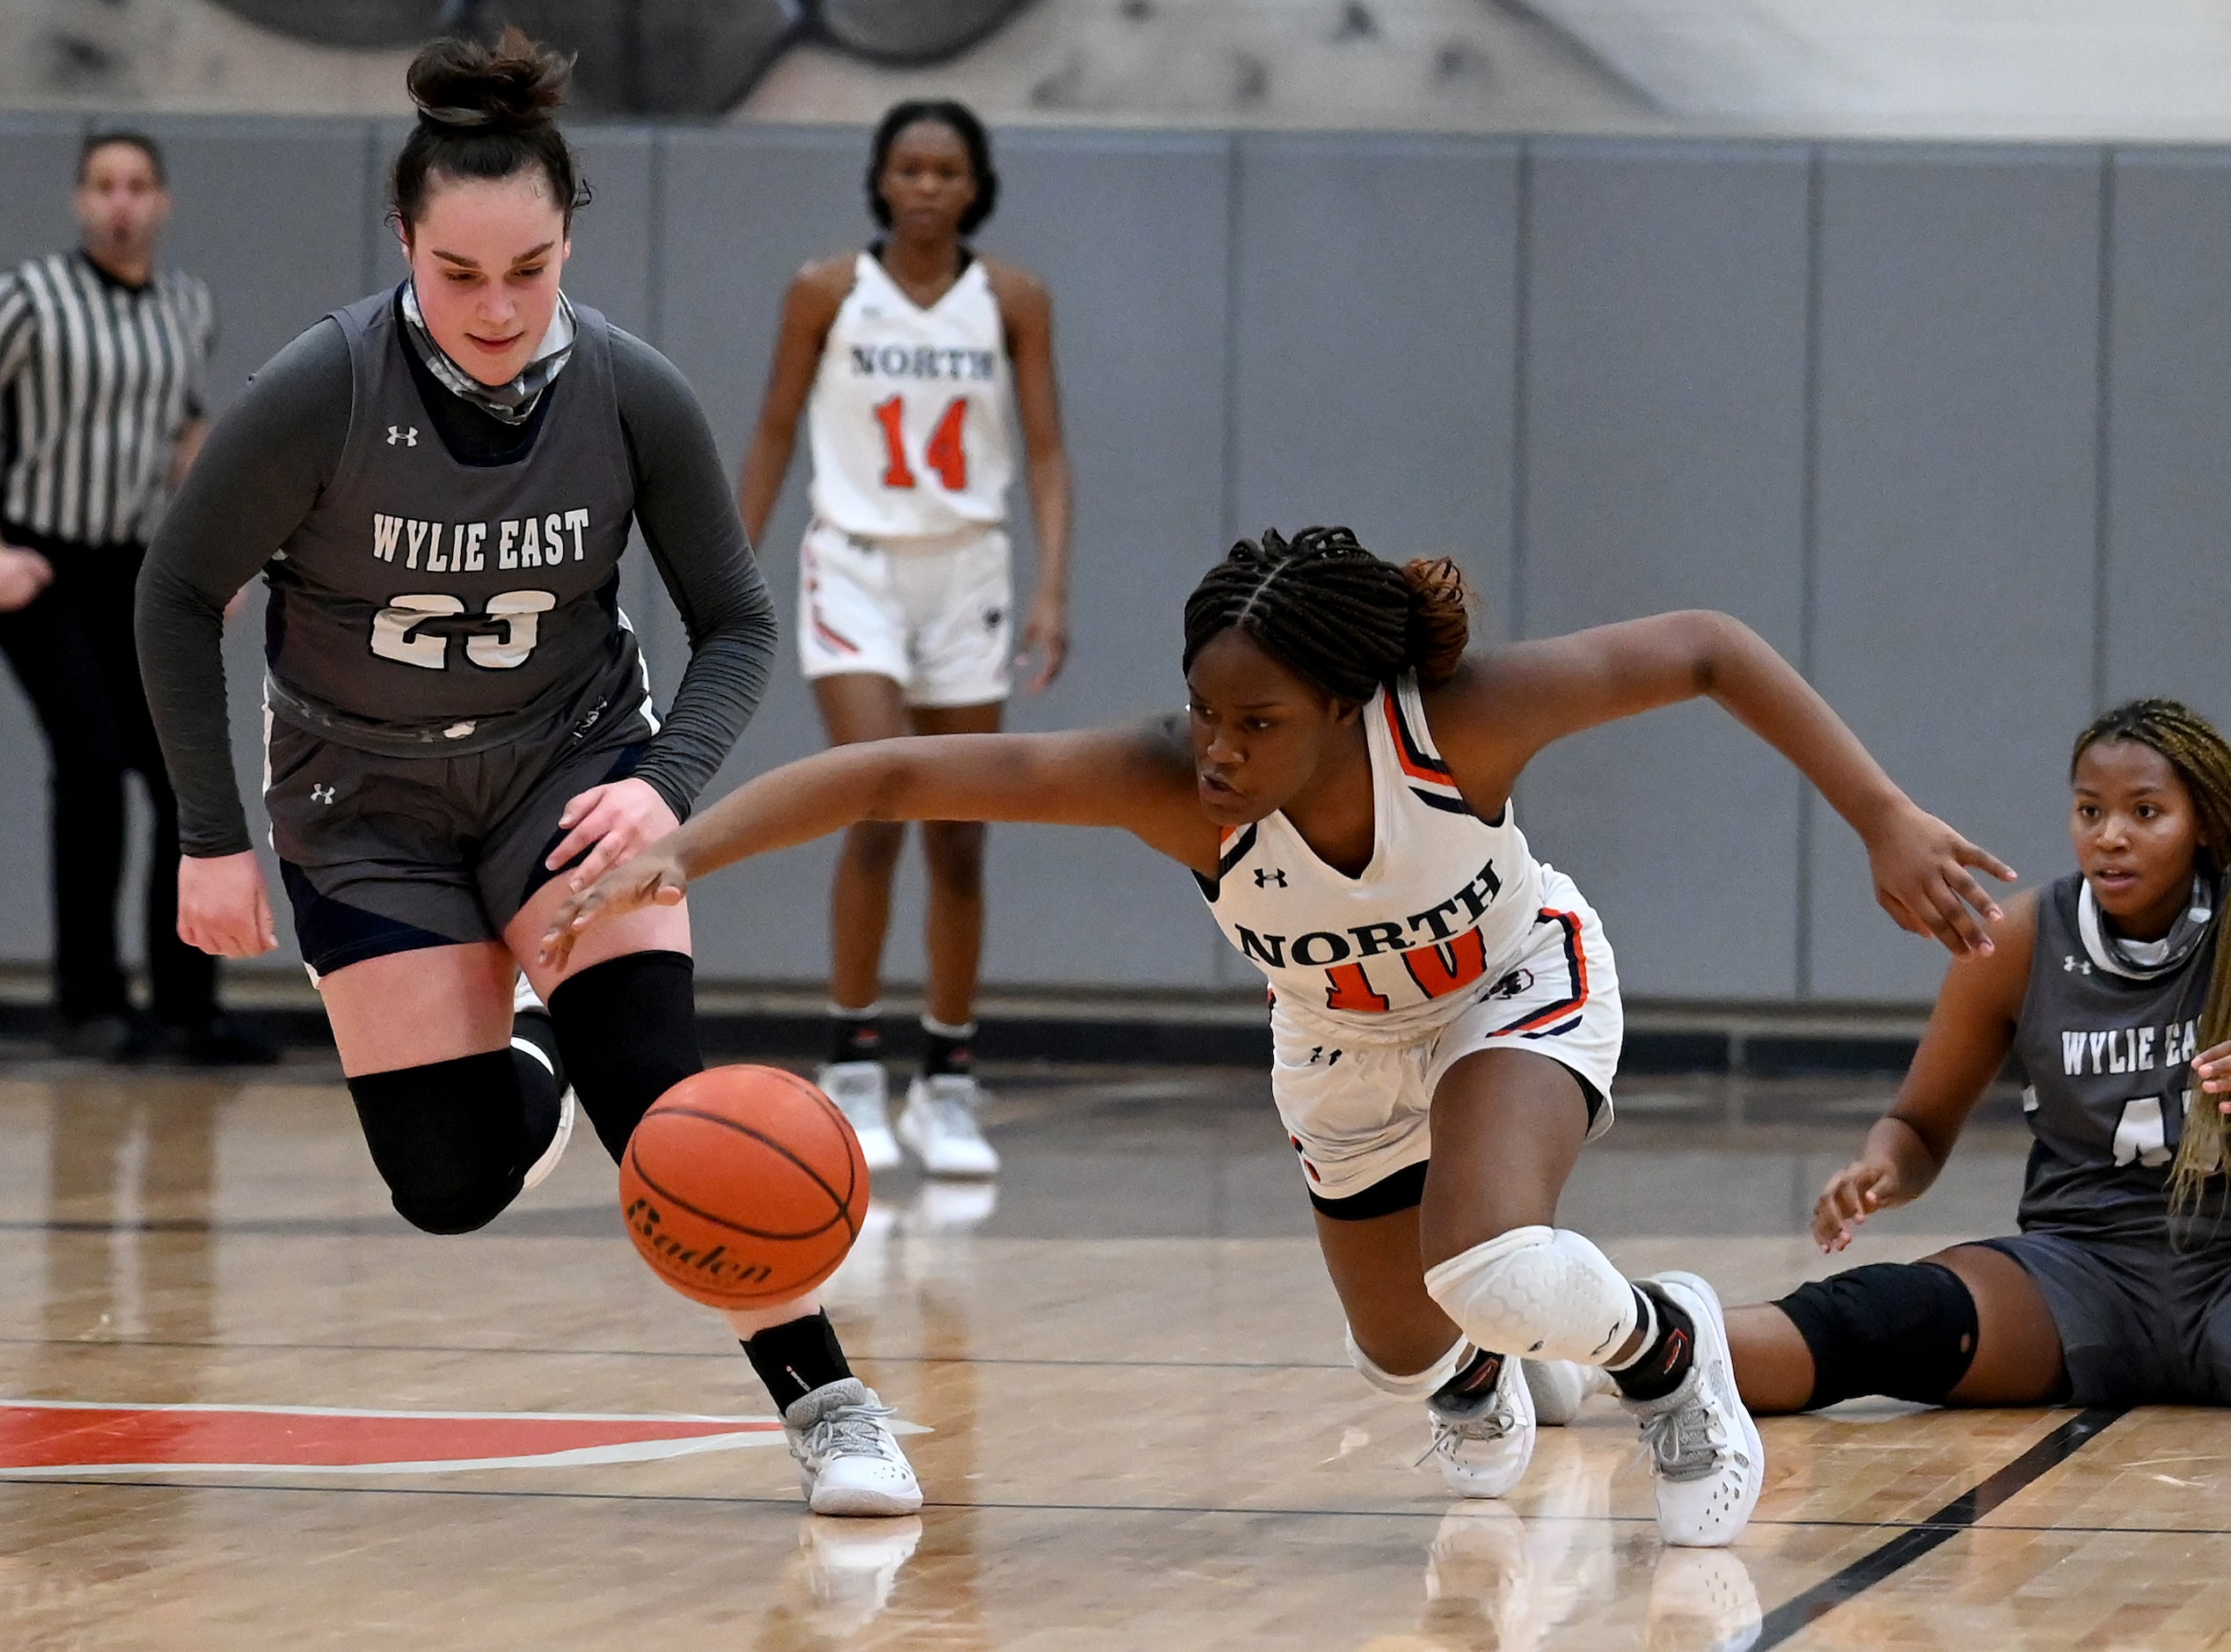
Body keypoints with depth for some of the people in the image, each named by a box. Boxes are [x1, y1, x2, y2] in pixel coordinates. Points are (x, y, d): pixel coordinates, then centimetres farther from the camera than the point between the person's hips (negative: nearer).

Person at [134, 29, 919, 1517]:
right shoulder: (321, 394, -23)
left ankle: (830, 1408, -14)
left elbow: (738, 623, -6)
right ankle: (520, 1080, 33)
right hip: (366, 799, 0)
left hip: (573, 763, 0)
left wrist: (667, 783, -25)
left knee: (657, 1090, -21)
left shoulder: (634, 395, -18)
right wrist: (214, 837, -11)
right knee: (451, 1186, -5)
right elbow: (180, 596, -10)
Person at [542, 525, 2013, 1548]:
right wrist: (681, 854, -54)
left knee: (1494, 1276, -29)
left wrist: (1883, 820, -32)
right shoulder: (1171, 787, -39)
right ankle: (1485, 1386, 59)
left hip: (1522, 995, -3)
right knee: (1407, 1354, 19)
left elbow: (1706, 649, -29)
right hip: (1348, 1056, 3)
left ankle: (1670, 1352, 6)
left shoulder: (1462, 719, -41)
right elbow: (894, 776, -43)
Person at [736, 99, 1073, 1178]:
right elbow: (773, 439, 4)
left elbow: (1046, 452, 0)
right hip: (856, 568, -2)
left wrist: (1053, 590, -12)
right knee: (878, 812, -18)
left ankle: (948, 1087, 15)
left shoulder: (1013, 302, 0)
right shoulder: (827, 293, -3)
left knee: (960, 846, 5)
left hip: (967, 571, 2)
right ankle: (852, 1070, -8)